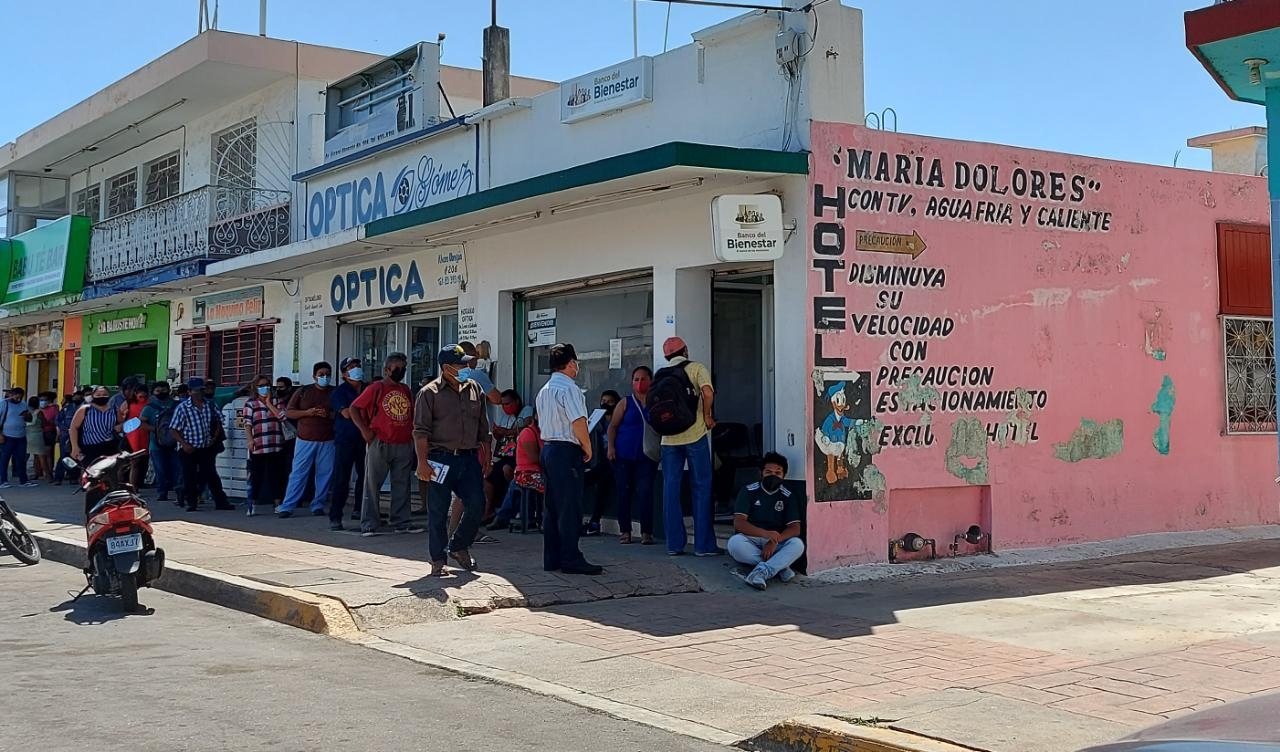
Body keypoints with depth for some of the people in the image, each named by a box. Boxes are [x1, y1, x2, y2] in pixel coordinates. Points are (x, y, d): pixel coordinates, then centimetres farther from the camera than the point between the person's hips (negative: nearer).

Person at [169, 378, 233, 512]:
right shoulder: (182, 408, -9)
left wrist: (215, 437, 3)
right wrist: (184, 444, -17)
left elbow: (218, 422, 17)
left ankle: (221, 502, 7)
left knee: (211, 475, 5)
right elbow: (173, 430, -9)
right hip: (188, 449, -3)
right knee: (189, 477, 3)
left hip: (206, 448, 3)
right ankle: (191, 503, 13)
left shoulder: (210, 406, 3)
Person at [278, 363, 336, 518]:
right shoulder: (303, 392, 8)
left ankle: (318, 506, 13)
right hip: (305, 440, -1)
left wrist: (328, 415, -14)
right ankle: (287, 507, 0)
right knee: (298, 473, -1)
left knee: (325, 474, 2)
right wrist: (307, 412, -9)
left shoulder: (335, 393, 7)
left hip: (327, 441, 1)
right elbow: (289, 412, 7)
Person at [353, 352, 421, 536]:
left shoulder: (405, 390, 14)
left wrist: (412, 432, 9)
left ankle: (401, 521, 17)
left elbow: (412, 414, 24)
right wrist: (364, 430, -11)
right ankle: (369, 524, 2)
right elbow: (354, 408, -4)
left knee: (402, 485, 9)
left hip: (404, 445, 6)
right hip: (380, 444, -6)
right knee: (372, 484, -1)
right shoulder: (376, 388, -4)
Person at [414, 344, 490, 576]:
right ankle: (438, 560, 12)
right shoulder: (430, 392, -3)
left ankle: (459, 547, 23)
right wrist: (422, 462, -15)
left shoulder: (474, 389, 12)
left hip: (469, 458, 5)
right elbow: (421, 431, -7)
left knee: (476, 505, 2)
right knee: (438, 512, 1)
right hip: (441, 459, -5)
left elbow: (483, 428, 18)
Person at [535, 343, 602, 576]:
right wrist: (587, 448, -9)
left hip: (547, 449, 9)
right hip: (567, 451, -9)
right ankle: (571, 559, -5)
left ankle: (551, 559, 14)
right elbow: (579, 422, -22)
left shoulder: (544, 391, 16)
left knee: (551, 506, 11)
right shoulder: (568, 388, -13)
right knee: (569, 507, -6)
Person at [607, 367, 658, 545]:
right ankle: (625, 531, 13)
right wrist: (611, 447, -5)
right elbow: (613, 426, 5)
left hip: (647, 457, 0)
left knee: (645, 492, -8)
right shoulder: (625, 403, 4)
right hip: (624, 455, 0)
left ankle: (646, 532, -4)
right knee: (624, 493, 4)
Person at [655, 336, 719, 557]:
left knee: (671, 489, 7)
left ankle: (674, 543, 7)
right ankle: (704, 544, 1)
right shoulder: (696, 368, 1)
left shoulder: (660, 376, 13)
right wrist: (707, 417, -4)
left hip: (669, 438, 4)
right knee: (702, 488, 2)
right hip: (694, 435, -4)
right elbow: (707, 392, -16)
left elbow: (653, 407, 8)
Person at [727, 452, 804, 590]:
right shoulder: (748, 492, 0)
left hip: (776, 544, 1)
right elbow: (739, 523, -11)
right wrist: (765, 534, -28)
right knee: (735, 543, -35)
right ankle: (780, 566, -29)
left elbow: (795, 528, -4)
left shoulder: (789, 497, 6)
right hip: (750, 540, -1)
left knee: (797, 544, -28)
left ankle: (762, 571, -43)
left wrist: (774, 541, -24)